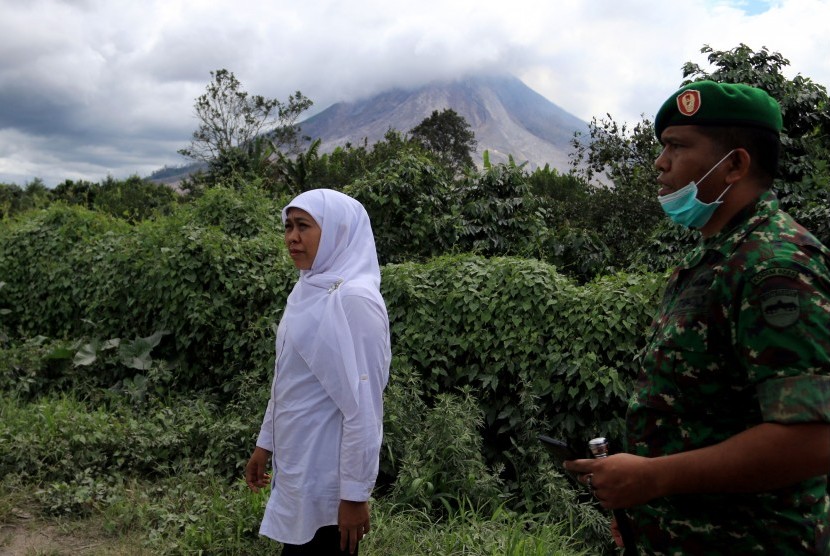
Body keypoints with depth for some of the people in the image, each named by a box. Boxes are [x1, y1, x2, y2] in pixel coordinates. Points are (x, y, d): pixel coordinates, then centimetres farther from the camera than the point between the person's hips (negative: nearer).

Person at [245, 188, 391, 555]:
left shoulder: (353, 299, -21)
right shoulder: (307, 290, 6)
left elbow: (364, 407, -22)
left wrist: (354, 493, -19)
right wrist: (265, 443, 17)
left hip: (328, 479, -8)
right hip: (298, 469, 8)